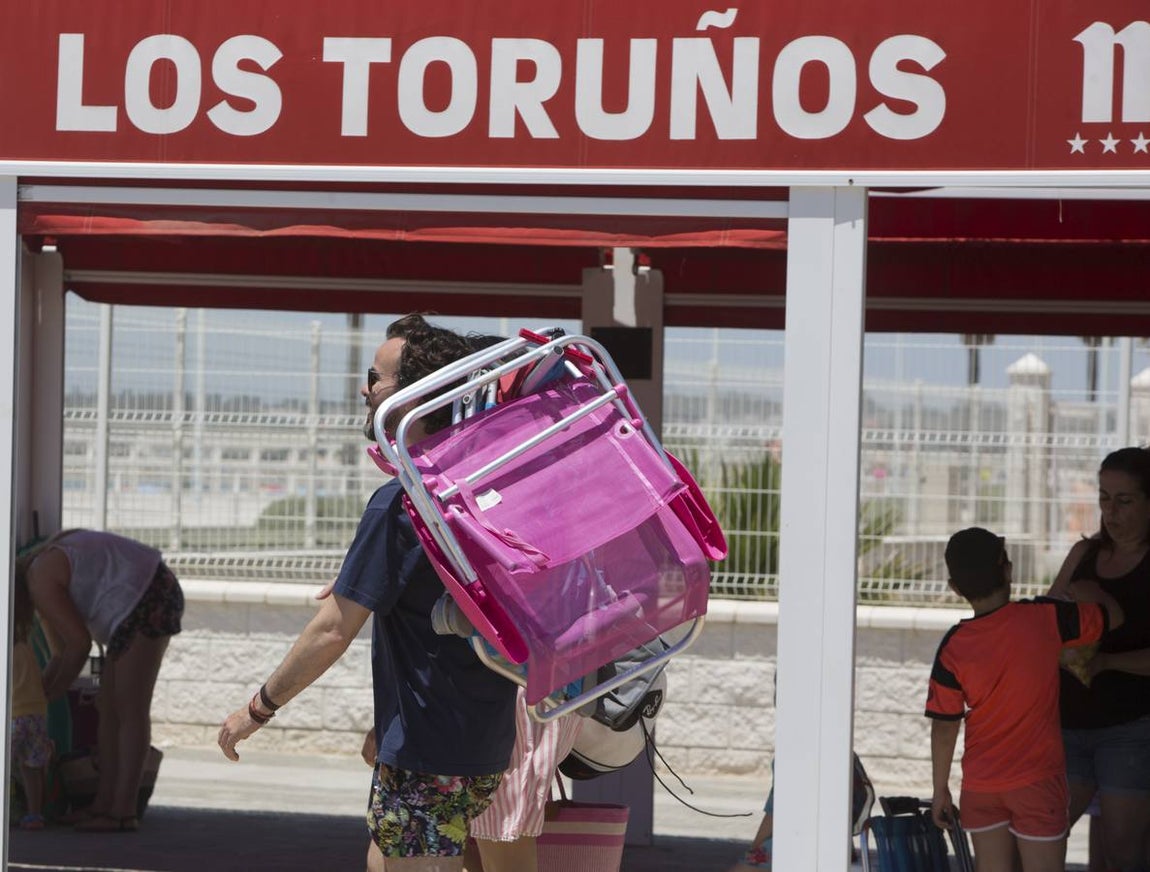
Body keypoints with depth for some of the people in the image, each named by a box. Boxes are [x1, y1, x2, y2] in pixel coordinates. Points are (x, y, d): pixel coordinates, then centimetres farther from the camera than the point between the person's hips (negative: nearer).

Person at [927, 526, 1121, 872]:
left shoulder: (953, 647, -7)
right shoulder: (1045, 619, -12)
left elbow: (944, 727, -3)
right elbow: (1114, 616, 2)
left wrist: (940, 790, 8)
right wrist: (1089, 589, 24)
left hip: (980, 785, 2)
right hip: (1037, 780, -2)